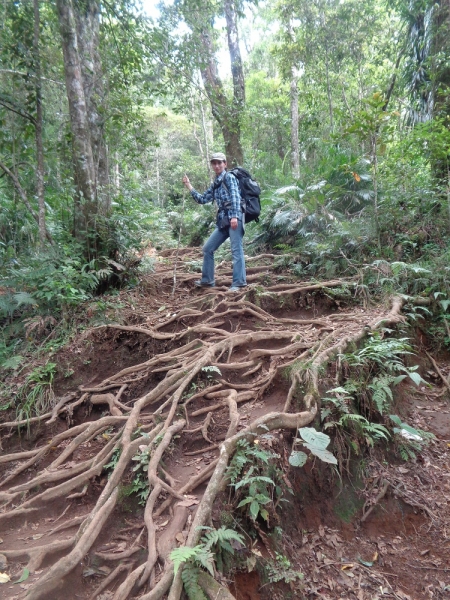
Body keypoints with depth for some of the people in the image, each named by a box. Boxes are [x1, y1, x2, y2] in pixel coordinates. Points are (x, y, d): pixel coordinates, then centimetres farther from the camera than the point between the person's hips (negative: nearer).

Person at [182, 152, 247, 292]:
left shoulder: (229, 177, 1)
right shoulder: (215, 185, 22)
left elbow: (235, 196, -11)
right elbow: (202, 199, 26)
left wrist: (234, 216, -23)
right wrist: (189, 186, 22)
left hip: (234, 218, -8)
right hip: (223, 221, 9)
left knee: (236, 250, -13)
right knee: (208, 248, 11)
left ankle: (238, 283, -13)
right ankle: (207, 280, 19)